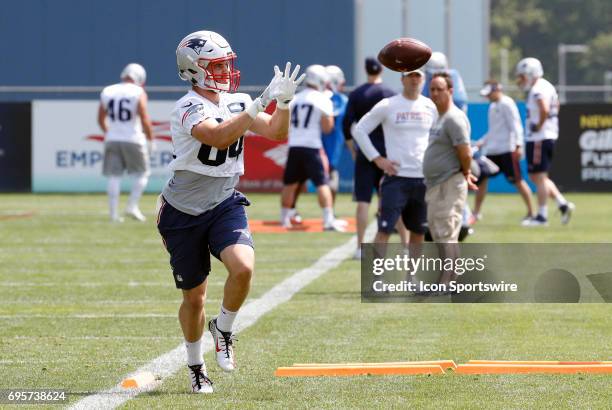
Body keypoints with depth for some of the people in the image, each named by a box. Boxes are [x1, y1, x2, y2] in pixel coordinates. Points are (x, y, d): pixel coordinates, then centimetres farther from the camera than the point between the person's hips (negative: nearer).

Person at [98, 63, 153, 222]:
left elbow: (101, 120, 15)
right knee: (141, 173, 10)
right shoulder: (138, 93, -6)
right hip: (133, 140, -4)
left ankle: (113, 213, 1)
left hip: (112, 140, 4)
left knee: (114, 176, 5)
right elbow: (145, 120, -12)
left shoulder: (107, 92, 7)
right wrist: (151, 139, 1)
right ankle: (132, 206, -2)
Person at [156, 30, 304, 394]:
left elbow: (276, 133, 2)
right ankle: (196, 367, 29)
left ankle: (223, 328, 3)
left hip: (225, 206, 4)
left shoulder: (236, 103, 2)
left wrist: (284, 101, -16)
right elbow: (219, 137, -35)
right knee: (194, 297, 6)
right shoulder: (188, 110, -19)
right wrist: (261, 102, -38)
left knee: (243, 268, -25)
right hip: (184, 213, -4)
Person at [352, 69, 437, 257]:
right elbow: (359, 130, 0)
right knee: (385, 230, -9)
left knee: (418, 231, 11)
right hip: (396, 177, -4)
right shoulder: (387, 105, -4)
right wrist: (377, 159, -6)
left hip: (424, 178, 4)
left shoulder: (431, 107, 7)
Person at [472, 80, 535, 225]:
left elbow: (515, 126, -14)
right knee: (481, 178, 6)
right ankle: (476, 212, 14)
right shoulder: (493, 107, 18)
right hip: (491, 150, 9)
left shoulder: (507, 104, -8)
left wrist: (518, 145, -22)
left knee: (517, 180, -7)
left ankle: (531, 213, 0)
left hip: (507, 149, -9)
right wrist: (482, 142, 19)